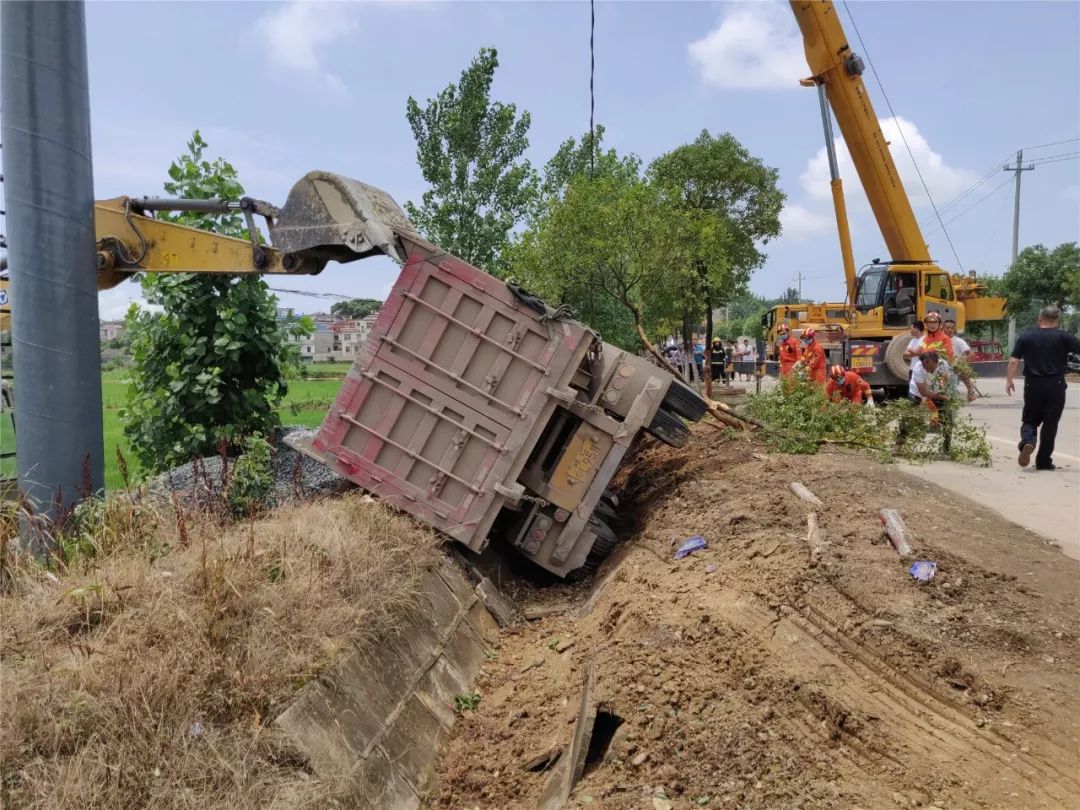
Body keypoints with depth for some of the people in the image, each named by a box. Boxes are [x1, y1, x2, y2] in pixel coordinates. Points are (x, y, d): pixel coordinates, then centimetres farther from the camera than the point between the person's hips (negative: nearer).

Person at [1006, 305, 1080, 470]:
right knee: (1050, 424, 7)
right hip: (1055, 386, -1)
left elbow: (1013, 361, -1)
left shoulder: (1026, 337, 2)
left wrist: (1009, 381, 8)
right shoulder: (1063, 337, -3)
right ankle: (1044, 461, 11)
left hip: (1032, 385, 1)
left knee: (1030, 420, 14)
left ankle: (1027, 442, -17)